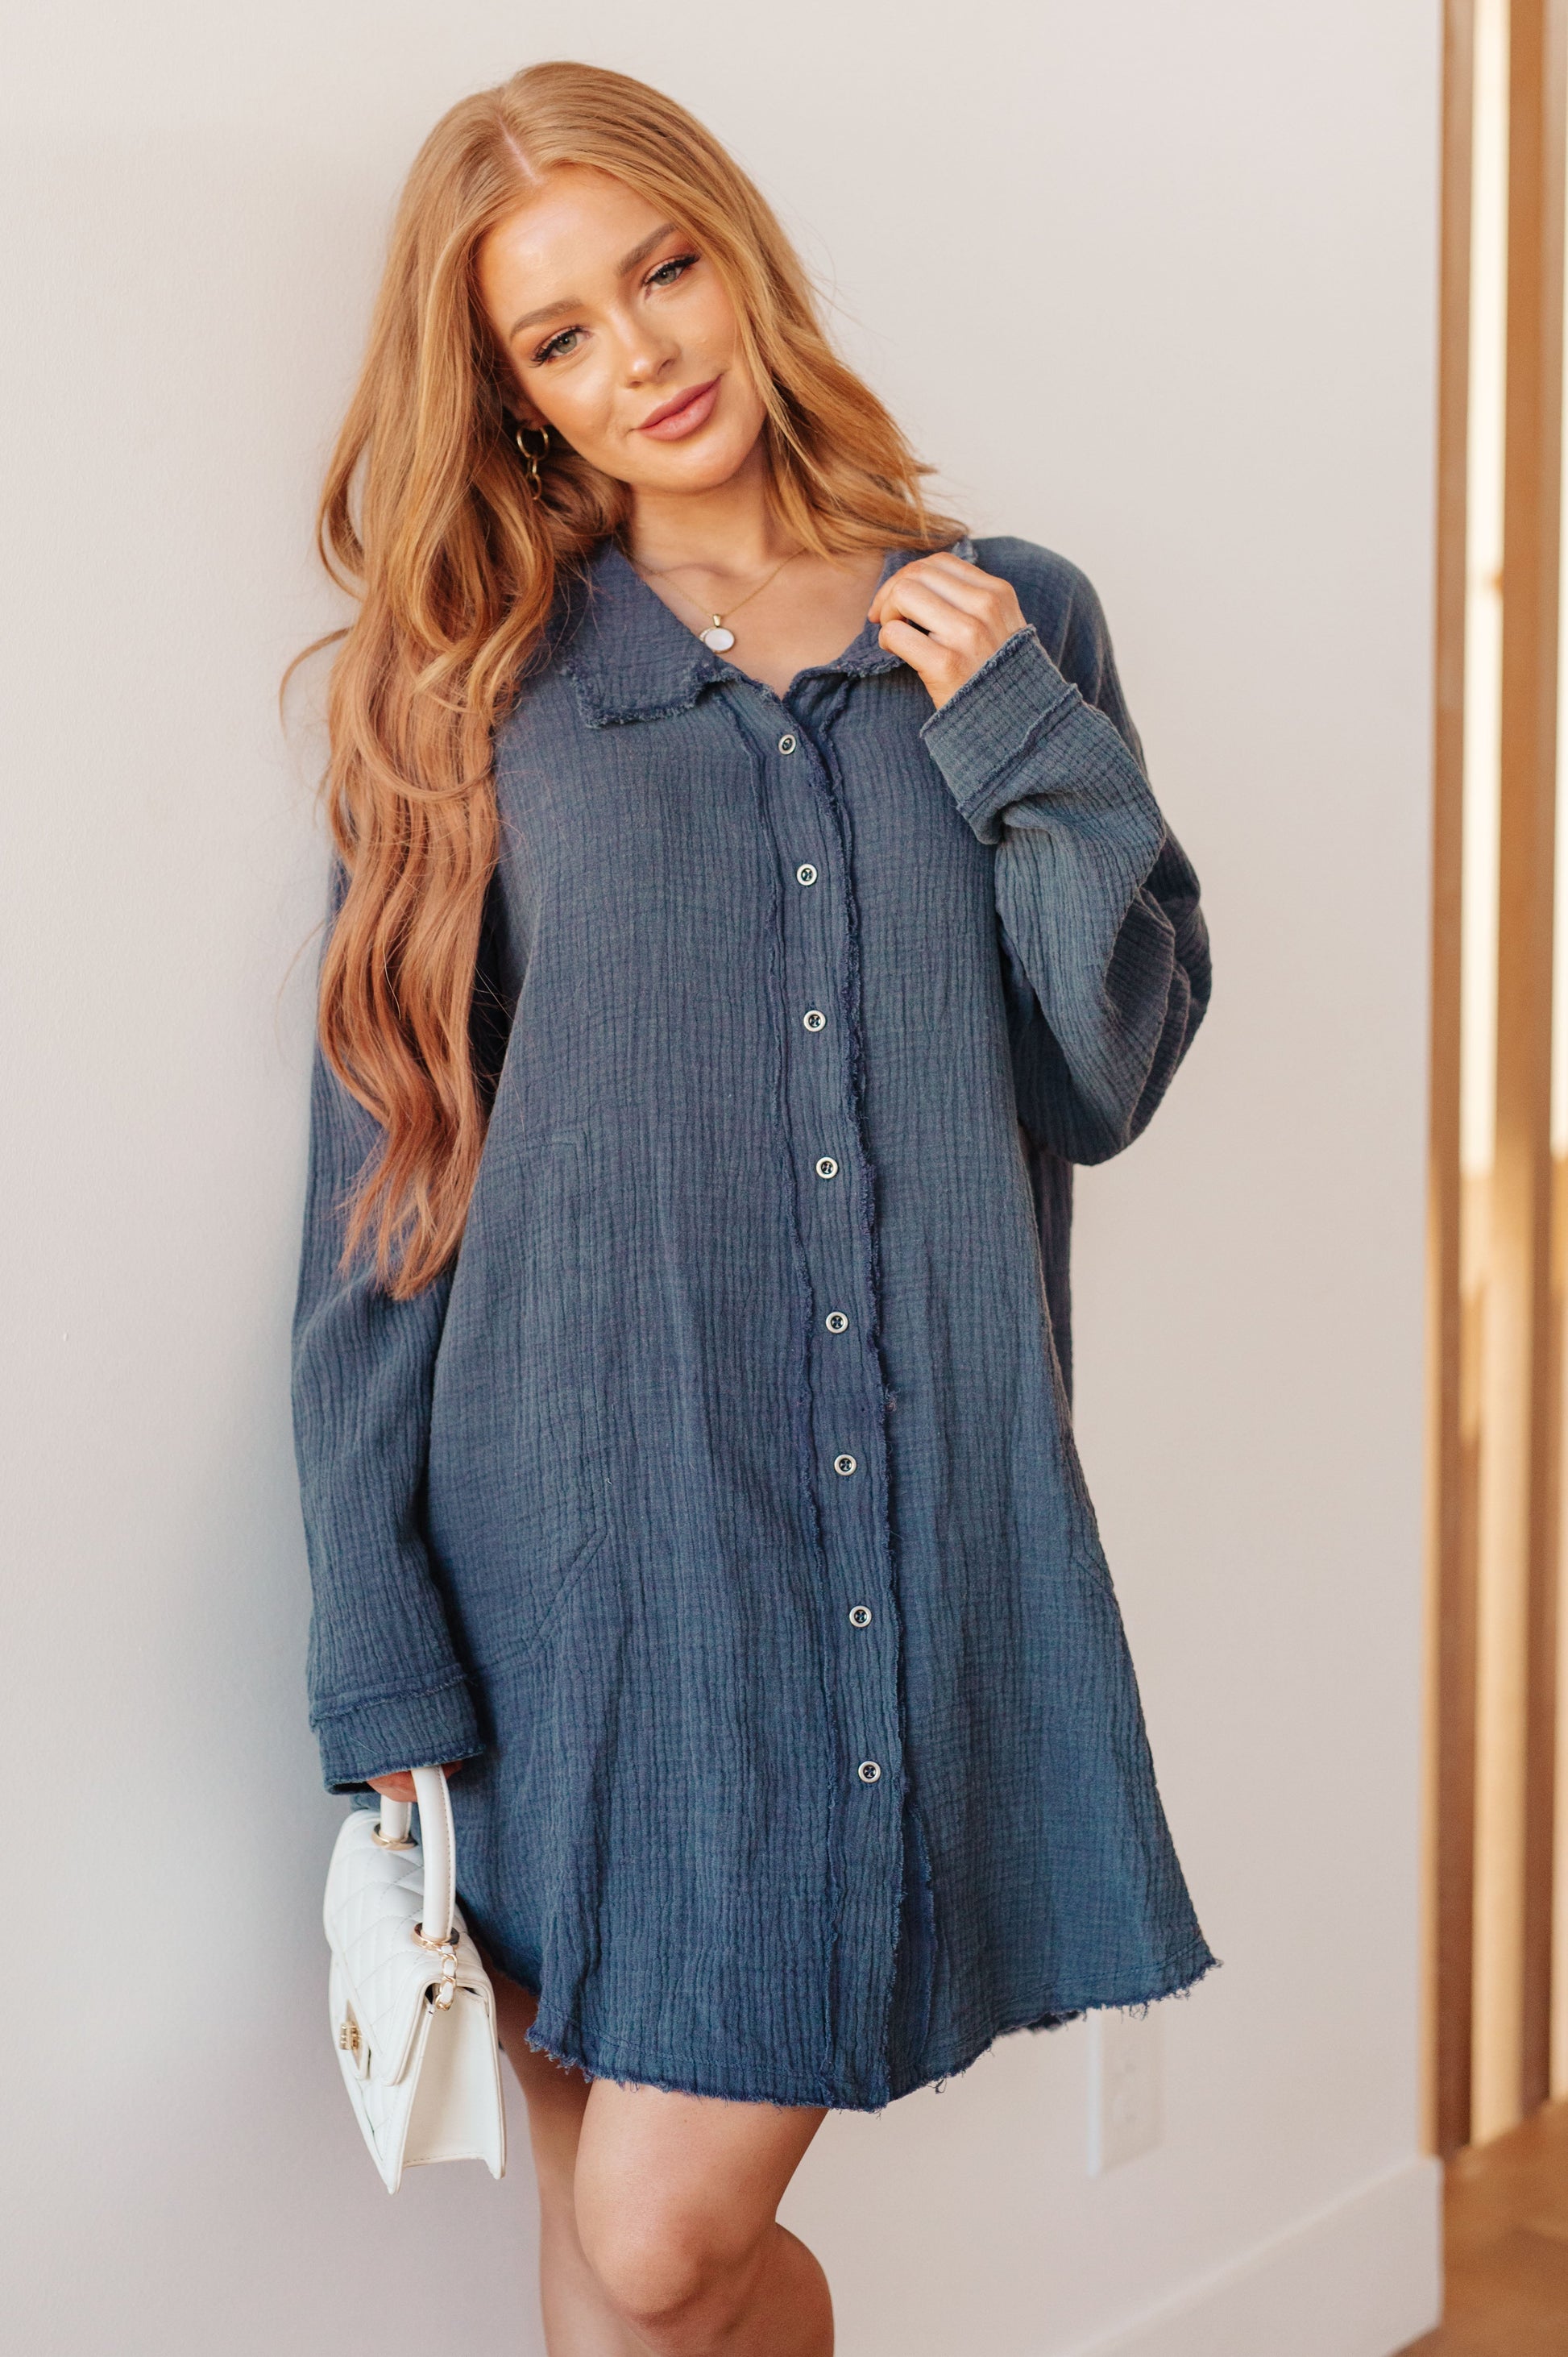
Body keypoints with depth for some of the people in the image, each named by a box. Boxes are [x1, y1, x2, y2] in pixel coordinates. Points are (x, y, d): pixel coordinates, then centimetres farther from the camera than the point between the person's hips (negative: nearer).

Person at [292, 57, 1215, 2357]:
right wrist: (382, 1672, -5)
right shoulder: (474, 682, 4)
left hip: (914, 1539, 0)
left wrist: (1026, 737, -5)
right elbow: (381, 1195, 0)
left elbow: (1110, 1077, 7)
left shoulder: (1012, 622, 10)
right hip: (588, 1536, 0)